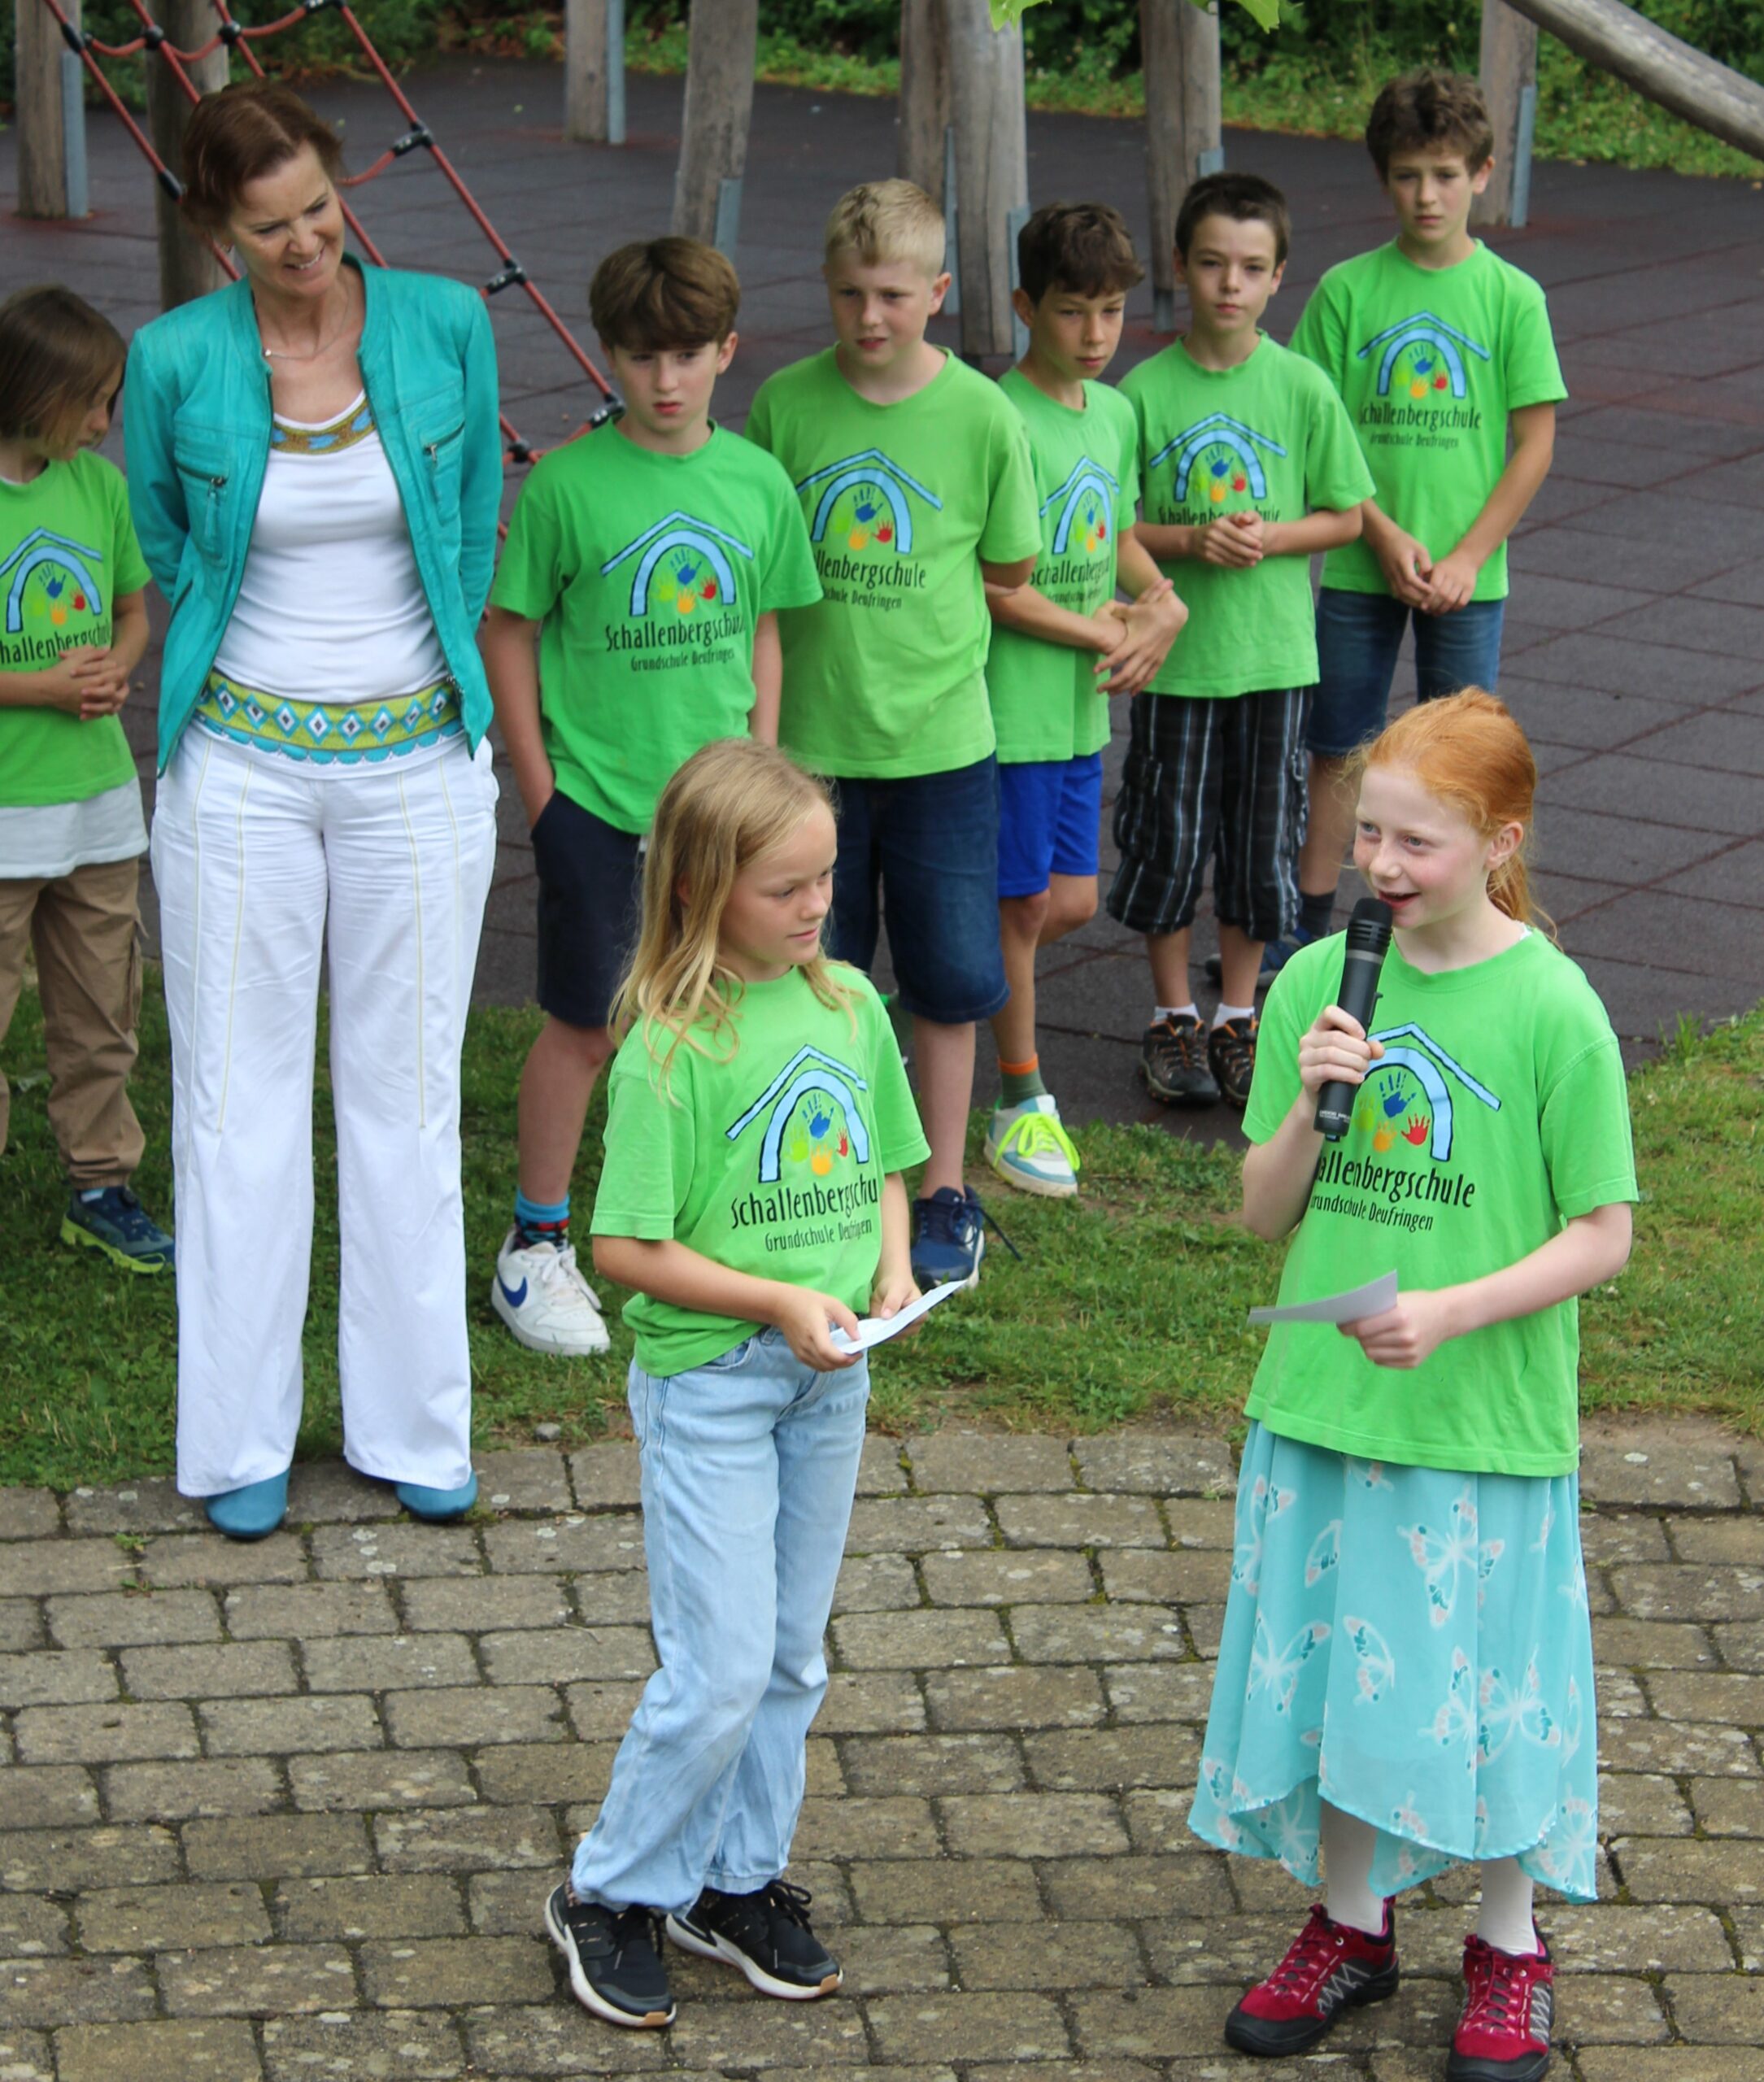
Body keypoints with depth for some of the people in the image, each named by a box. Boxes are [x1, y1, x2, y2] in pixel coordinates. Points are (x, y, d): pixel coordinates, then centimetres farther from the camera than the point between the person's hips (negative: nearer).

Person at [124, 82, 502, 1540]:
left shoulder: (445, 325, -5)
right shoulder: (178, 362, -8)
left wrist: (434, 679, 11)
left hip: (417, 762, 1)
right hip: (243, 758, -1)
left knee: (407, 1092, 8)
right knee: (240, 1093, 5)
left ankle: (416, 1424, 19)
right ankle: (243, 1440, 15)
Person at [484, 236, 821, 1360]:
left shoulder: (758, 482, 1)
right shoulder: (566, 486, -11)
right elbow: (508, 631, -4)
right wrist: (537, 781, -5)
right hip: (593, 796, -4)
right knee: (585, 1028, 3)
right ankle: (536, 1246, 16)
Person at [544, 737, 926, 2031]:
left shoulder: (849, 1005, 2)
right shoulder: (670, 1051, -17)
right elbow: (626, 1248, -16)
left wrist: (891, 1269, -3)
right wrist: (777, 1301, -21)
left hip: (830, 1380, 6)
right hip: (707, 1379, -6)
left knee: (791, 1655, 15)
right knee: (722, 1669, -5)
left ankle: (739, 1884, 30)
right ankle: (612, 1896, 14)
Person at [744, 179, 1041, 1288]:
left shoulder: (982, 416, -6)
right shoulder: (786, 405, -4)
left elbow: (1008, 571, 4)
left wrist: (907, 610, 0)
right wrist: (849, 600, -5)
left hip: (940, 740, 0)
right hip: (809, 735, 1)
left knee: (949, 983, 7)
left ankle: (946, 1196, 21)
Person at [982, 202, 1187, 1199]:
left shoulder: (1116, 414, 8)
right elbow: (993, 587, -18)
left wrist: (1162, 600, 0)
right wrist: (1105, 633, -11)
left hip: (1083, 704, 7)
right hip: (1013, 700, -7)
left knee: (1070, 902, 10)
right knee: (1026, 903, 2)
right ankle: (1023, 1104, 13)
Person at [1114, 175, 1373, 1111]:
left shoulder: (1302, 389, -3)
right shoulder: (1144, 392, -5)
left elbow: (1344, 515, 3)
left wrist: (1269, 536, -14)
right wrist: (1189, 541, -17)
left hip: (1274, 652, 1)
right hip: (1173, 650, -1)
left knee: (1262, 840, 9)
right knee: (1169, 839, 6)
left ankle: (1237, 1015, 24)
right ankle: (1172, 1016, 22)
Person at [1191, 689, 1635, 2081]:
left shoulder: (1552, 1012, -13)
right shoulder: (1316, 985, -1)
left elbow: (1602, 1236, -8)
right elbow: (1265, 1217, 3)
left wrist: (1456, 1310, -20)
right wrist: (1308, 1104, -15)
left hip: (1484, 1423, -4)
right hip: (1321, 1404, 4)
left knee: (1482, 1676, 8)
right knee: (1330, 1663, 15)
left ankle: (1510, 1943, 28)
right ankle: (1351, 1922, 34)